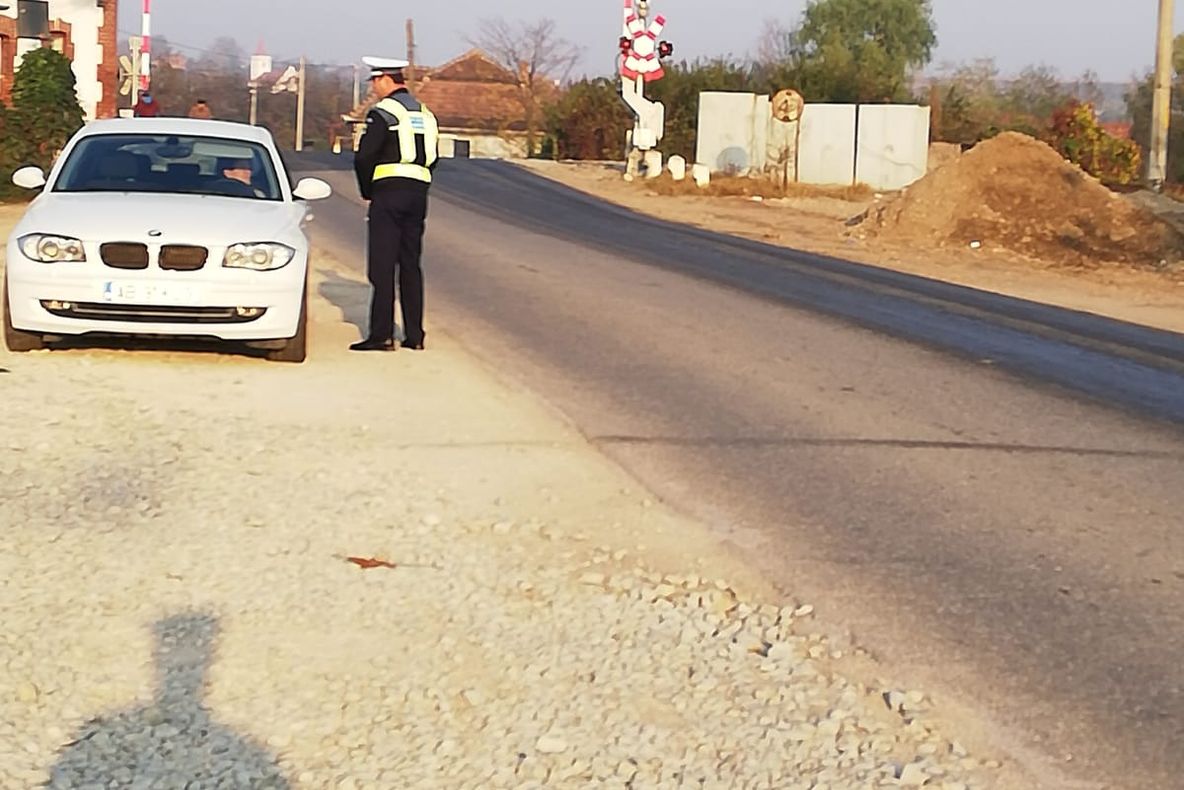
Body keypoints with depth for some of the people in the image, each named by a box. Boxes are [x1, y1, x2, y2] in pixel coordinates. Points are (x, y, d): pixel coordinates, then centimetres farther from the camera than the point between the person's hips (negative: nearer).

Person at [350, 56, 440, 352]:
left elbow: (364, 158, -14)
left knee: (382, 265, -5)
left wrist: (367, 192, 1)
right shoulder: (426, 114, 15)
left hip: (388, 194, -7)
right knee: (410, 264, 10)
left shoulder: (382, 113, -9)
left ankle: (382, 334, -9)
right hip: (419, 194, 7)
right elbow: (433, 159, 18)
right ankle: (414, 335, 10)